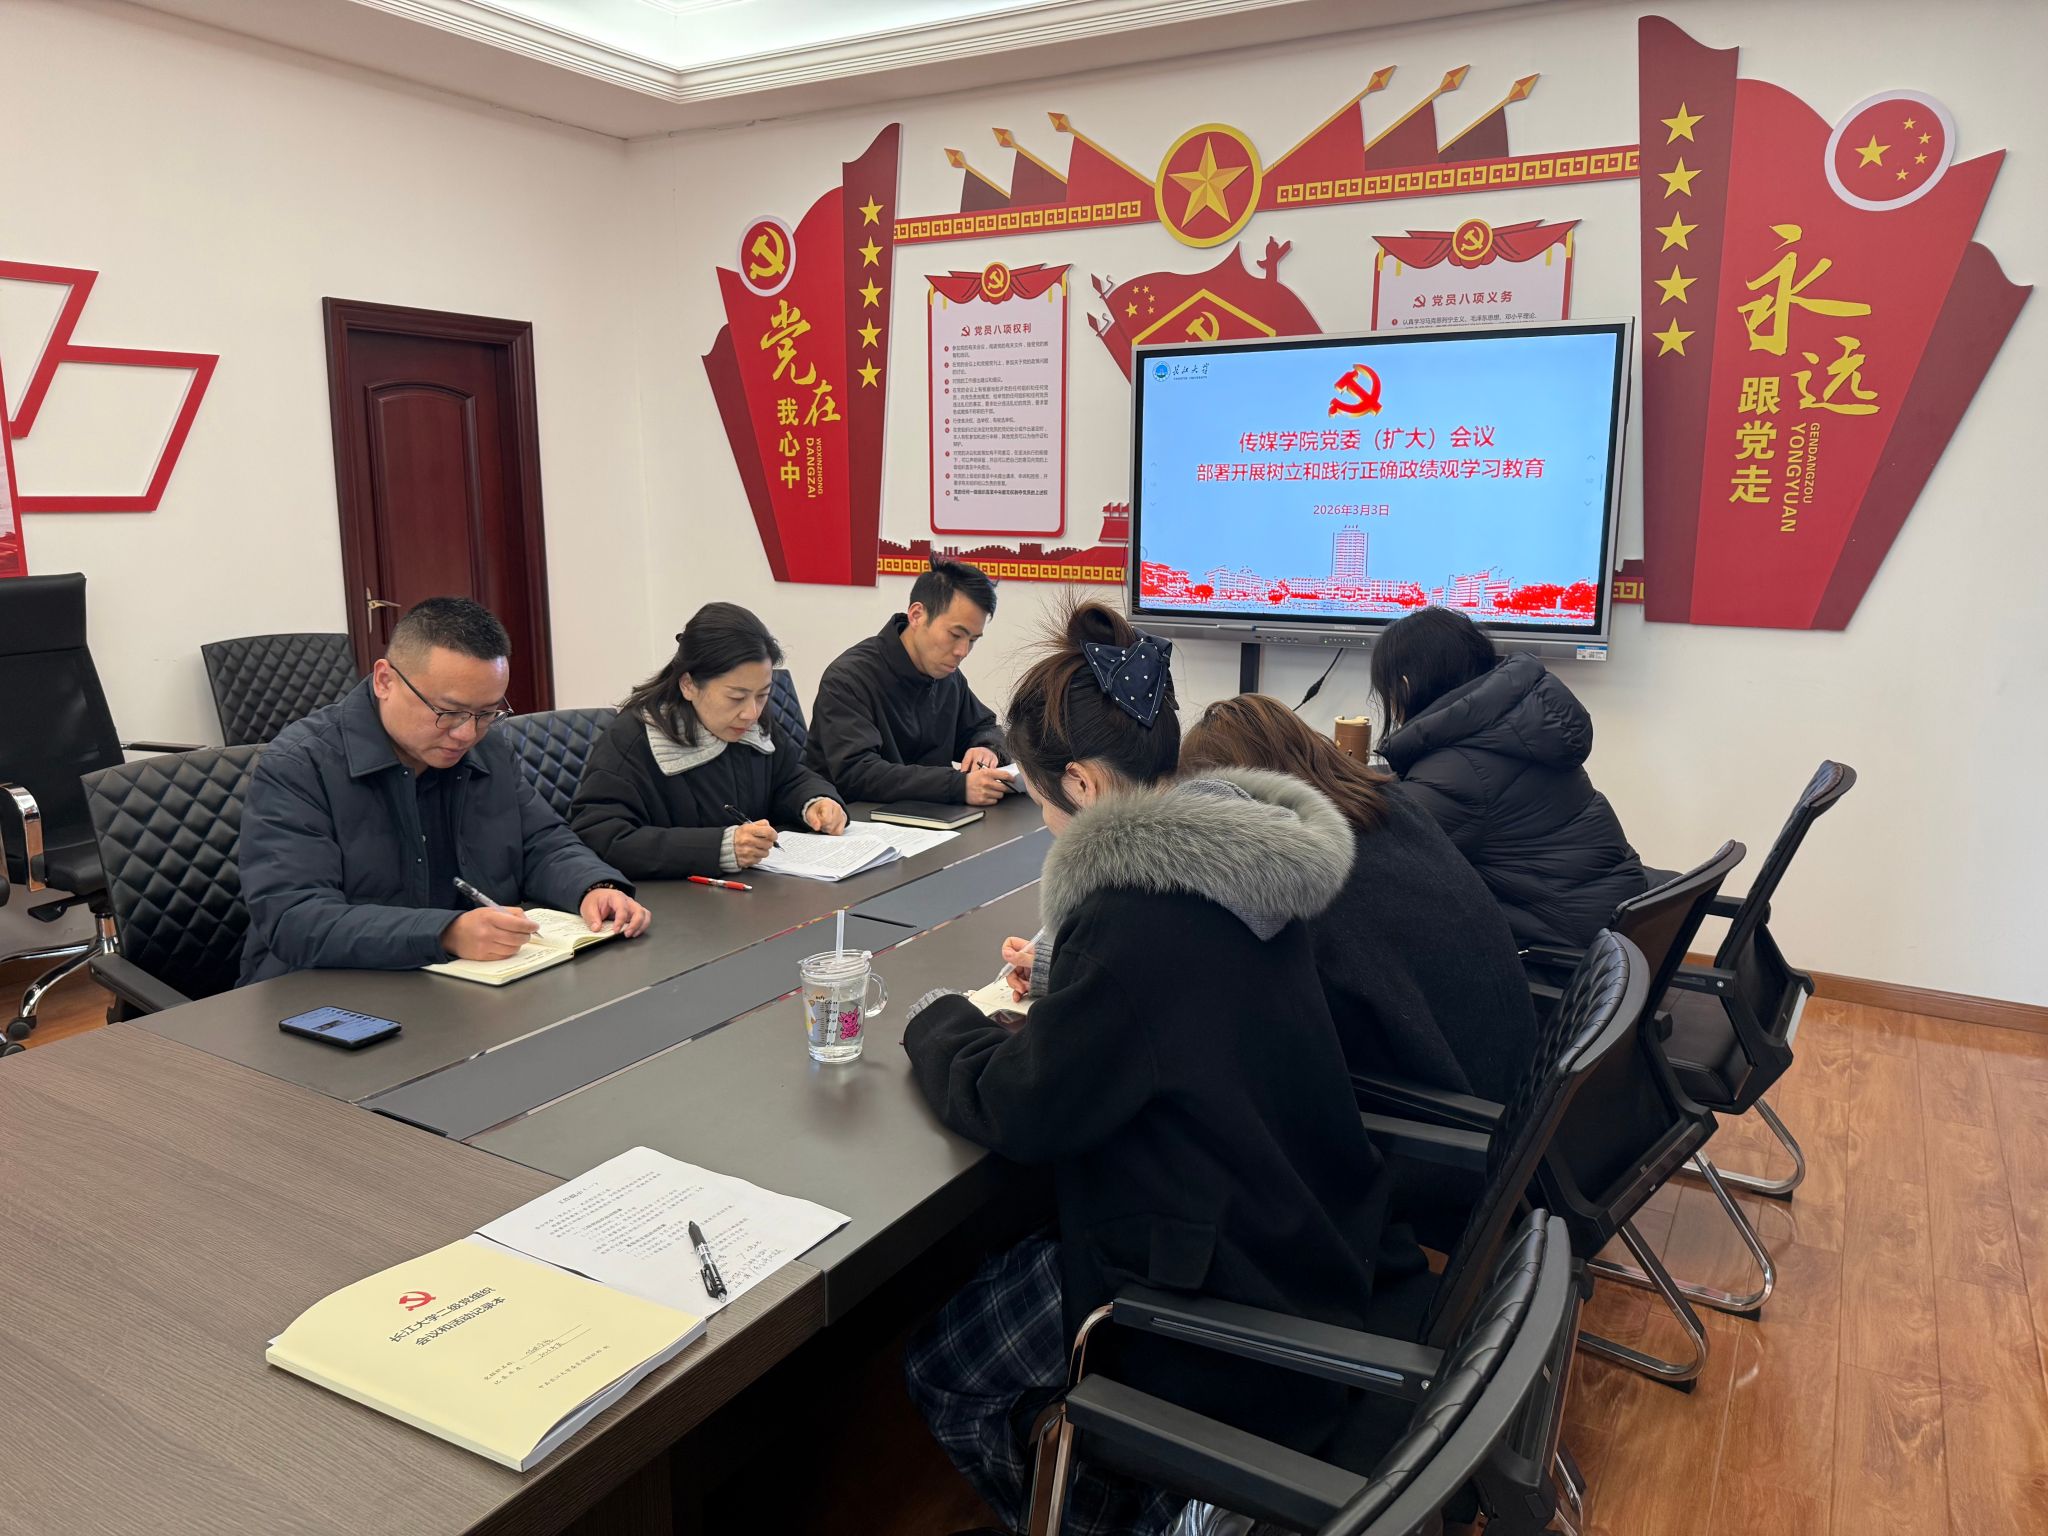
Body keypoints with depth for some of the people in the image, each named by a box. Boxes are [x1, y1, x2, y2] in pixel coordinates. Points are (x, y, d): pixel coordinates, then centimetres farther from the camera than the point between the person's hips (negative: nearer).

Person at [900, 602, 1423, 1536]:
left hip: (1234, 1314, -8)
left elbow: (1016, 1111, -19)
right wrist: (1064, 977, 6)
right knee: (1002, 1260, 23)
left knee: (941, 1369, 11)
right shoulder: (1246, 861, -3)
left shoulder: (1138, 913, -30)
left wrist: (939, 1022, -2)